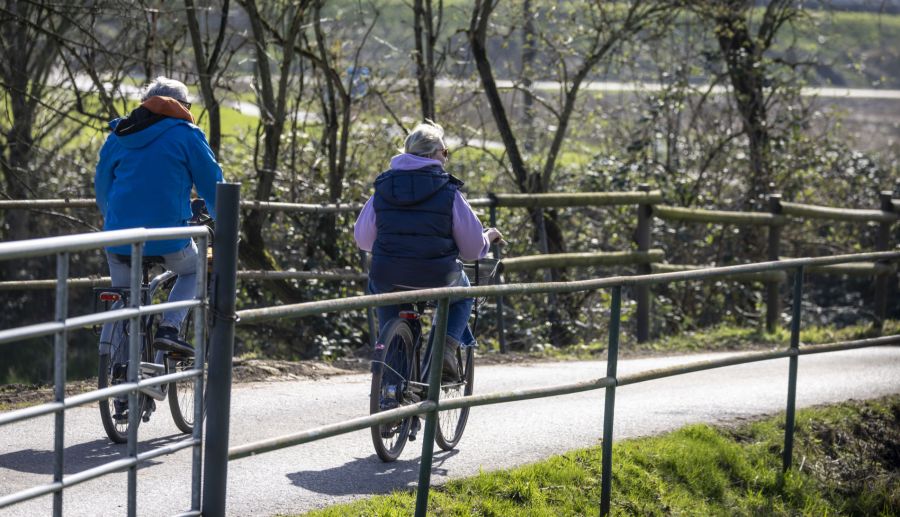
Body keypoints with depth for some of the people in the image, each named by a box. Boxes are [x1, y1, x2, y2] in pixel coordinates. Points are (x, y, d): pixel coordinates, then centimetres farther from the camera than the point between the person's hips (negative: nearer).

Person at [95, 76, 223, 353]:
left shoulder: (118, 136, 13)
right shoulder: (187, 135, 0)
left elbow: (101, 186, 20)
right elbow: (212, 184, 3)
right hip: (168, 240, -3)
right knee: (194, 269, 26)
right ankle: (168, 328, 5)